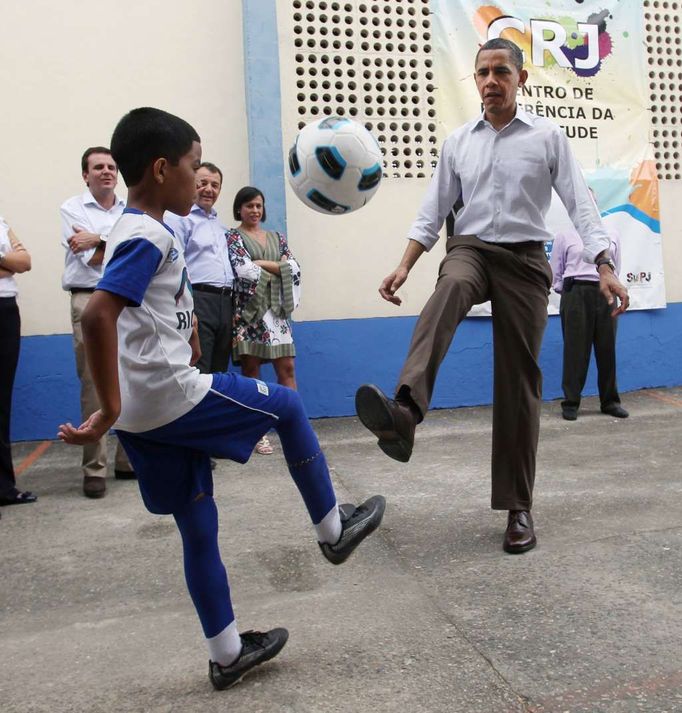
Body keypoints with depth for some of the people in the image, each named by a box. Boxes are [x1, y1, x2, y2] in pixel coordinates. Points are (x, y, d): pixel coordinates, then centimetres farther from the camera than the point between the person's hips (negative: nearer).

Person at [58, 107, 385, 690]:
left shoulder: (135, 231, 15)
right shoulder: (150, 237, -15)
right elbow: (98, 315, -28)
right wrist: (109, 410, -26)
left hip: (145, 415, 9)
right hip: (173, 399, -9)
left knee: (198, 528, 15)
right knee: (287, 406, 9)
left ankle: (228, 653, 28)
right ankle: (332, 529, 24)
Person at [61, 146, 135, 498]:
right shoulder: (72, 209, 4)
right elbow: (93, 260, -6)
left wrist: (99, 239, -9)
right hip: (91, 302, -4)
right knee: (93, 386, -5)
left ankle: (128, 460, 15)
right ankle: (94, 470, 2)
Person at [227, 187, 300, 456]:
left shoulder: (276, 237, 18)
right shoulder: (232, 237, 5)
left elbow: (294, 269, 5)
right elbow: (244, 271, -11)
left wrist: (262, 264, -4)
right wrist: (278, 268, -3)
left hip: (276, 309, 4)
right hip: (248, 309, -4)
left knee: (287, 368, -2)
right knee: (251, 370, 0)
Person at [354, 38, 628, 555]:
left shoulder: (548, 137, 4)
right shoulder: (458, 142, 11)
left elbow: (580, 204, -2)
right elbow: (433, 211, 10)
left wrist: (606, 268, -14)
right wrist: (405, 266, -3)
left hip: (525, 260, -1)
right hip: (471, 249, 1)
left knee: (519, 383, -2)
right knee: (449, 290, -38)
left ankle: (519, 508, 9)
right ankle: (404, 412, -59)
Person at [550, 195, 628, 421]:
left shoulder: (612, 235, 14)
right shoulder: (565, 236, 7)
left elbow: (616, 268, 15)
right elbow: (555, 273, 9)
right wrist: (567, 292, 6)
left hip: (605, 294, 3)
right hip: (576, 294, -2)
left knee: (607, 348, 4)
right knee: (576, 349, -3)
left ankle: (610, 401, 13)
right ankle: (571, 402, 2)